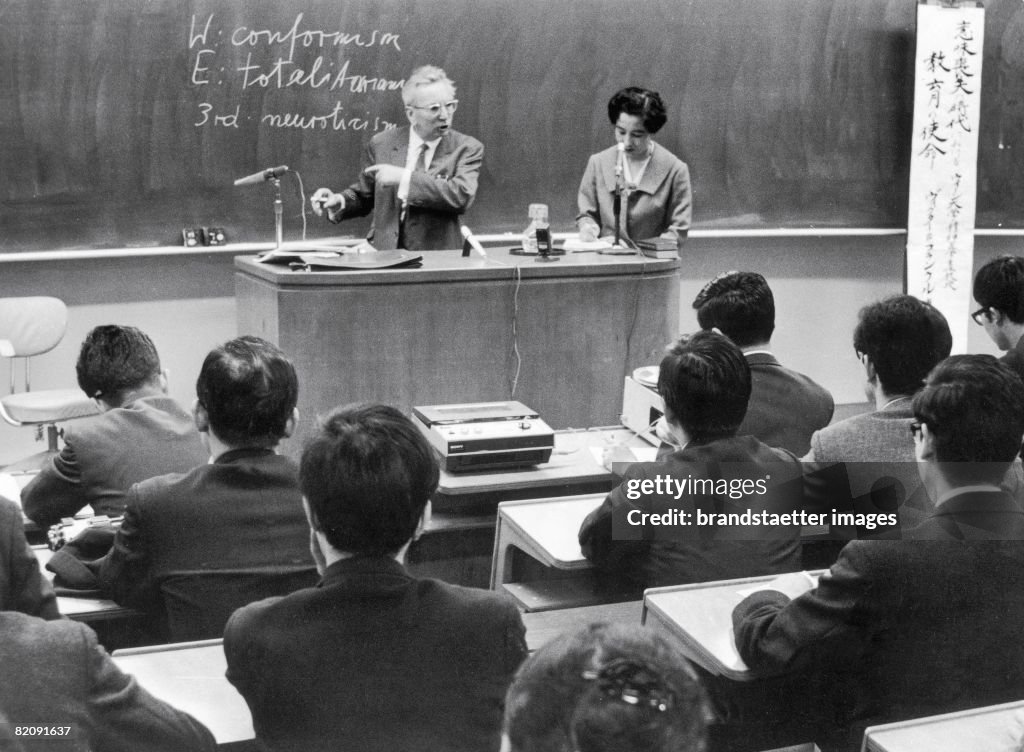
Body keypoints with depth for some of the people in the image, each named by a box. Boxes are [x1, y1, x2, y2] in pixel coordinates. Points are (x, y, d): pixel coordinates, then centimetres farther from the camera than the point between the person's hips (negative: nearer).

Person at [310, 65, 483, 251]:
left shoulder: (467, 148, 0)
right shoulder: (382, 144, 7)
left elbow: (462, 196, -18)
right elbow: (363, 195, 20)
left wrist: (406, 178, -19)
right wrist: (339, 202, -2)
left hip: (437, 257, -1)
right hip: (384, 253, 1)